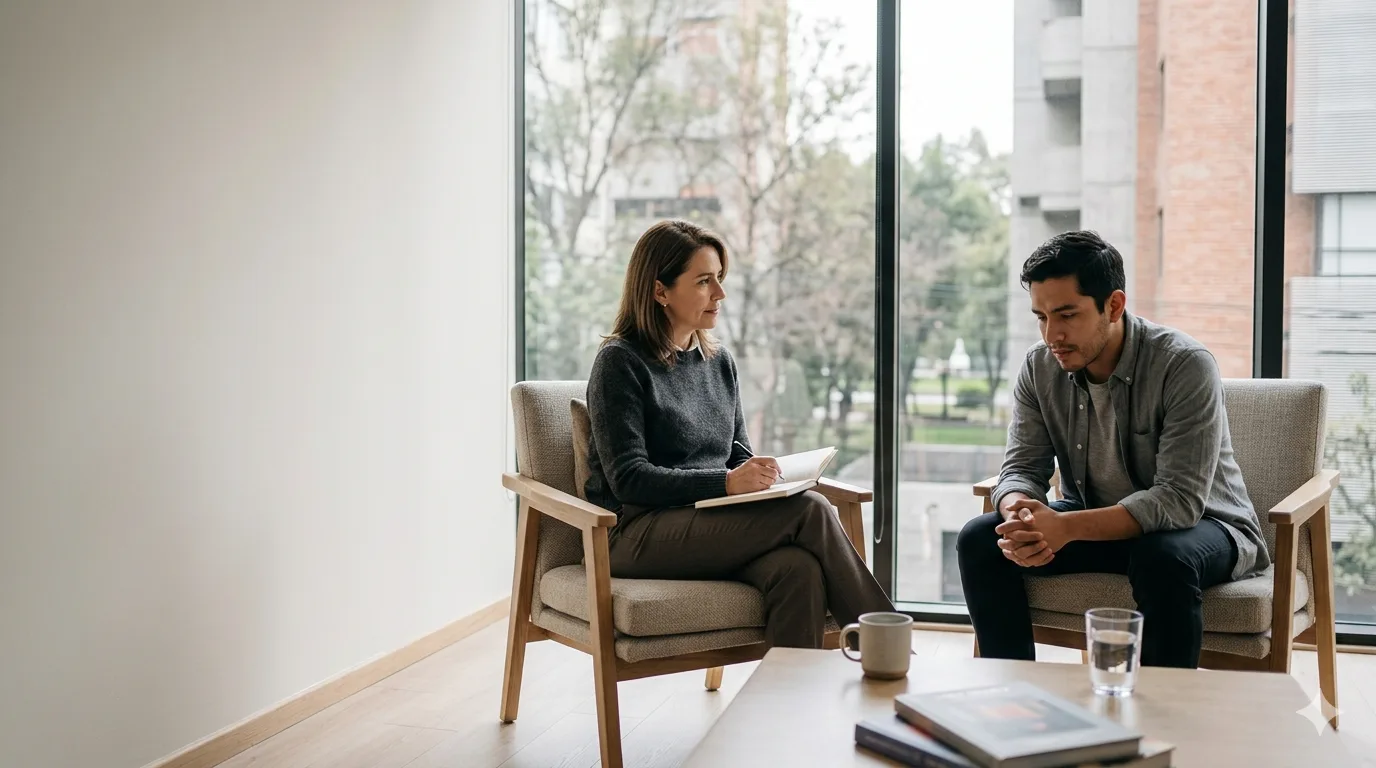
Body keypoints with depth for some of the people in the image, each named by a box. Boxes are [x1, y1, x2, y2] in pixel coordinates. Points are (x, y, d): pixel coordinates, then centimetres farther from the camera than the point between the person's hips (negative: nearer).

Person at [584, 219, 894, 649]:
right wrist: (725, 483, -23)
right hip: (637, 536, -6)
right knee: (809, 511, -24)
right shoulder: (620, 364, -3)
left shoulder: (720, 362, 17)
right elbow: (628, 478, -11)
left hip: (712, 524, 6)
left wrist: (762, 476, -6)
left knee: (798, 569, -30)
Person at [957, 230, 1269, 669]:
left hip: (1201, 524, -5)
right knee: (979, 540, -15)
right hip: (1095, 524, 5)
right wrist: (1022, 518, -33)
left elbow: (1180, 498, -30)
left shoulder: (1185, 366, -23)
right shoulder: (1040, 368, -6)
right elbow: (1022, 468, -7)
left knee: (1163, 559, -39)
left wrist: (1066, 527, -42)